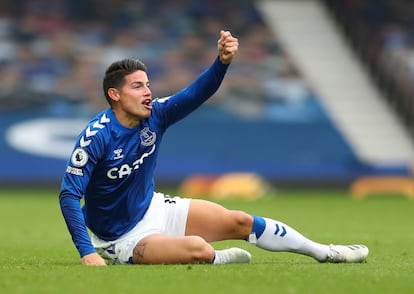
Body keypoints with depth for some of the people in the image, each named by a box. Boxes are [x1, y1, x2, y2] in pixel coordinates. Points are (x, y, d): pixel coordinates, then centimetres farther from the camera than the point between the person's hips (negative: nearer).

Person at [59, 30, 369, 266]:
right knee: (200, 249, -30)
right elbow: (69, 194, -28)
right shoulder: (96, 136, -26)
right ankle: (218, 260, 7)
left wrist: (222, 61, -36)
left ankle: (324, 252, 22)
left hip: (154, 208, 7)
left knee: (240, 222, 7)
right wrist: (87, 252, -37)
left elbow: (196, 94, -15)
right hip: (123, 239, -7)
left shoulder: (155, 115, -8)